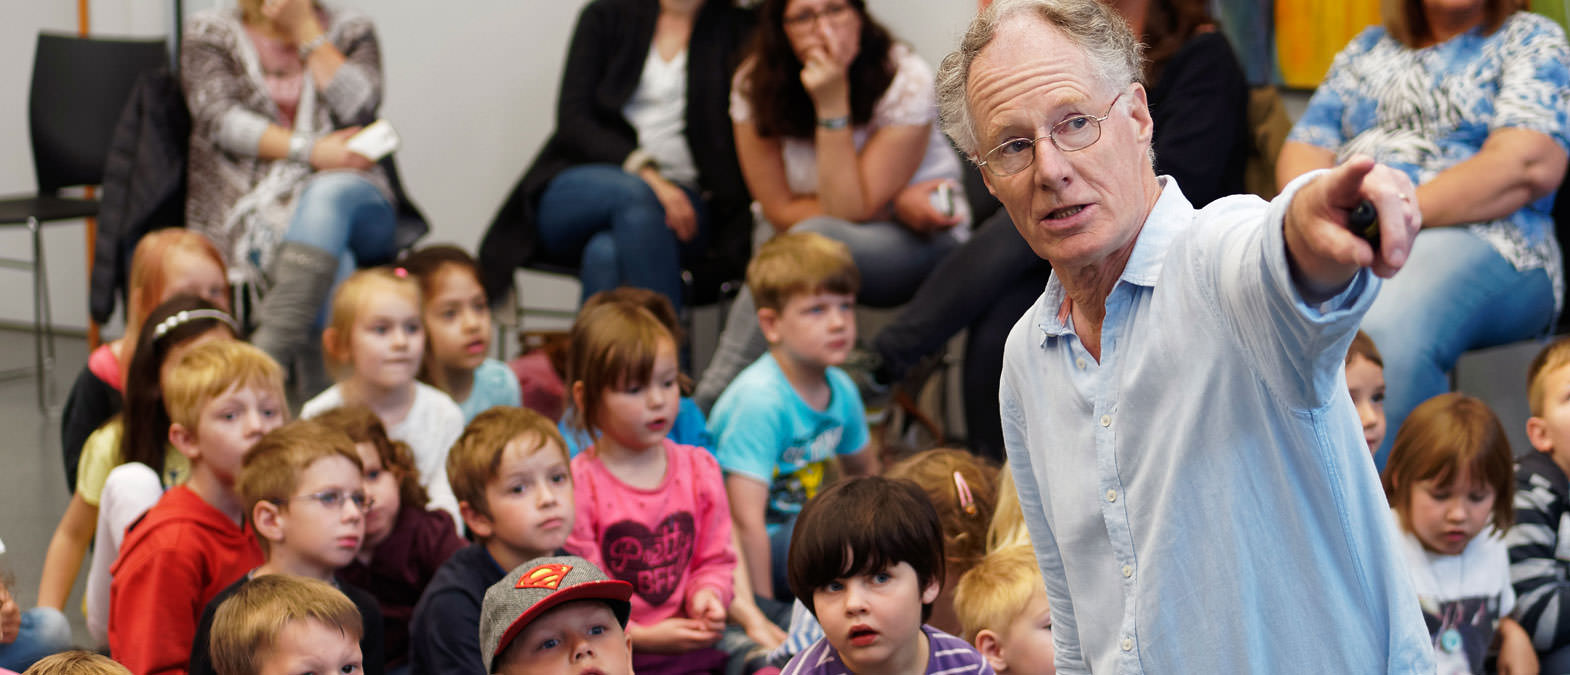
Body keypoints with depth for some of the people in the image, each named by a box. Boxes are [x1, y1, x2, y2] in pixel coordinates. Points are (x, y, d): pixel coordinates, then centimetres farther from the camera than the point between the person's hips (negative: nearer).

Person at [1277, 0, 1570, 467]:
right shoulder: (1366, 49, 28)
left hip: (1474, 240, -4)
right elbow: (1304, 151, 20)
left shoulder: (1531, 40, 11)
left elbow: (1532, 165, -6)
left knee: (1385, 332, -39)